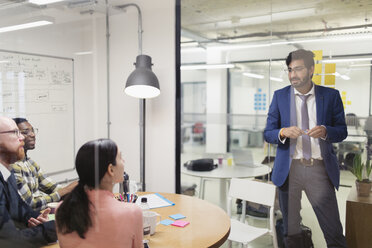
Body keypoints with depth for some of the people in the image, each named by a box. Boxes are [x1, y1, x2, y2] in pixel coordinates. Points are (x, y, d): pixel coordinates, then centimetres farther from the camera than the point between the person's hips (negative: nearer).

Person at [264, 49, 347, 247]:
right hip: (289, 169, 1)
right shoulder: (280, 96, 4)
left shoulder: (331, 96, 3)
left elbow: (342, 131, 5)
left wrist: (325, 131, -17)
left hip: (320, 169, 0)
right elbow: (267, 133, 3)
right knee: (291, 231, 13)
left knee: (334, 232, 1)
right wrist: (283, 132, -19)